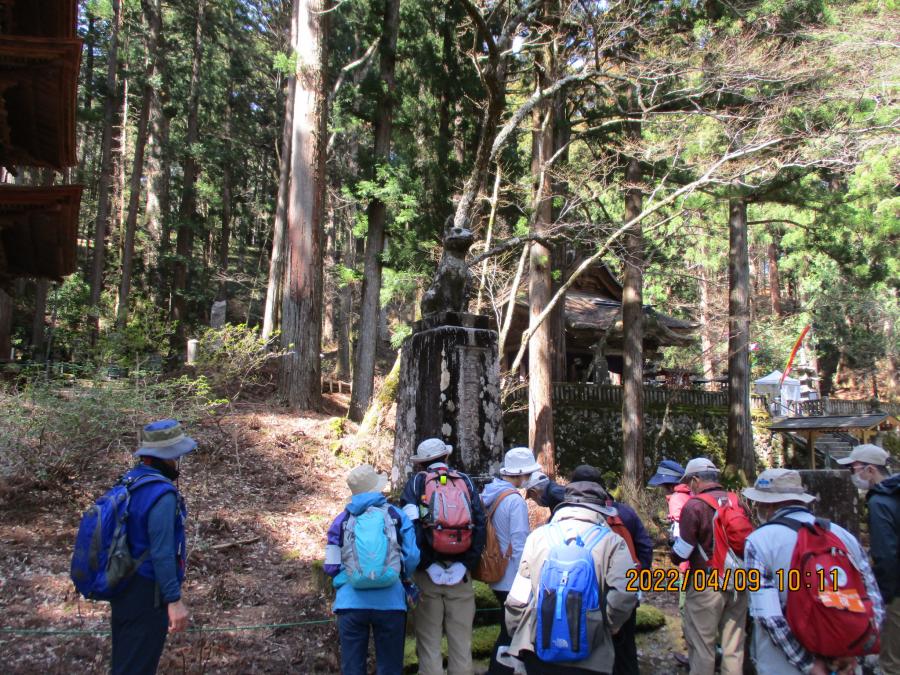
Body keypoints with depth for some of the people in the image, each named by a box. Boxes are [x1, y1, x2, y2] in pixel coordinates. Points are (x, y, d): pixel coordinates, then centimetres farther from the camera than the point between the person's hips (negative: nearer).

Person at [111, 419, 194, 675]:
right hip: (147, 592, -9)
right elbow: (162, 554, -26)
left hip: (123, 584, 9)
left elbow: (130, 536, 10)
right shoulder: (162, 494, -25)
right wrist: (174, 600, -21)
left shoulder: (131, 480, 1)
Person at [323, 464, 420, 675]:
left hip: (351, 602, 1)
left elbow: (331, 567, 4)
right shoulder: (398, 516, 3)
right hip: (390, 602, 0)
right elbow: (412, 558, -1)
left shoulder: (342, 520, 6)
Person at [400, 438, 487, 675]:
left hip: (428, 573, -2)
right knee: (461, 641, 8)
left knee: (429, 641, 4)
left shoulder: (416, 482, 5)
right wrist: (465, 564, -3)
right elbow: (480, 524, 0)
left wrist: (427, 565, -9)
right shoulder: (465, 481, 11)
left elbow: (410, 525, -10)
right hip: (460, 574, 2)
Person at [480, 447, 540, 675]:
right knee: (510, 636, 3)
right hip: (513, 580, -8)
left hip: (497, 577, 8)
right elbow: (520, 546, -21)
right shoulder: (515, 500, -20)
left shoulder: (488, 494, 6)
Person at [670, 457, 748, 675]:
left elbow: (681, 553, -14)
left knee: (701, 646, 6)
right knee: (734, 646, 15)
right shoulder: (738, 501, 3)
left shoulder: (694, 505, -13)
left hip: (706, 586, -5)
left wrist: (674, 556, 7)